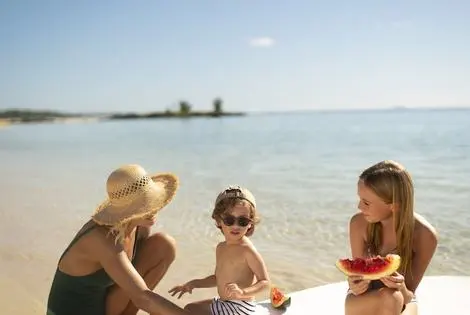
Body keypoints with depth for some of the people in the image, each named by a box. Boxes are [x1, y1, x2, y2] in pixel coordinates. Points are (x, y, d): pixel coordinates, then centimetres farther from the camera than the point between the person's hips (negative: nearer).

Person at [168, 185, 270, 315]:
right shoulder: (221, 247, 6)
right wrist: (194, 284, 9)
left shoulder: (247, 249, -21)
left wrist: (242, 292, -34)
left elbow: (265, 282, -20)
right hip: (222, 303, 9)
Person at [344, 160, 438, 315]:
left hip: (401, 302, 1)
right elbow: (358, 273, -13)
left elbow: (408, 295, -17)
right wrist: (355, 285, -36)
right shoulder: (359, 223, -21)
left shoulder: (424, 235, -24)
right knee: (388, 298, -35)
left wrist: (401, 290, -40)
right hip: (364, 299, 0)